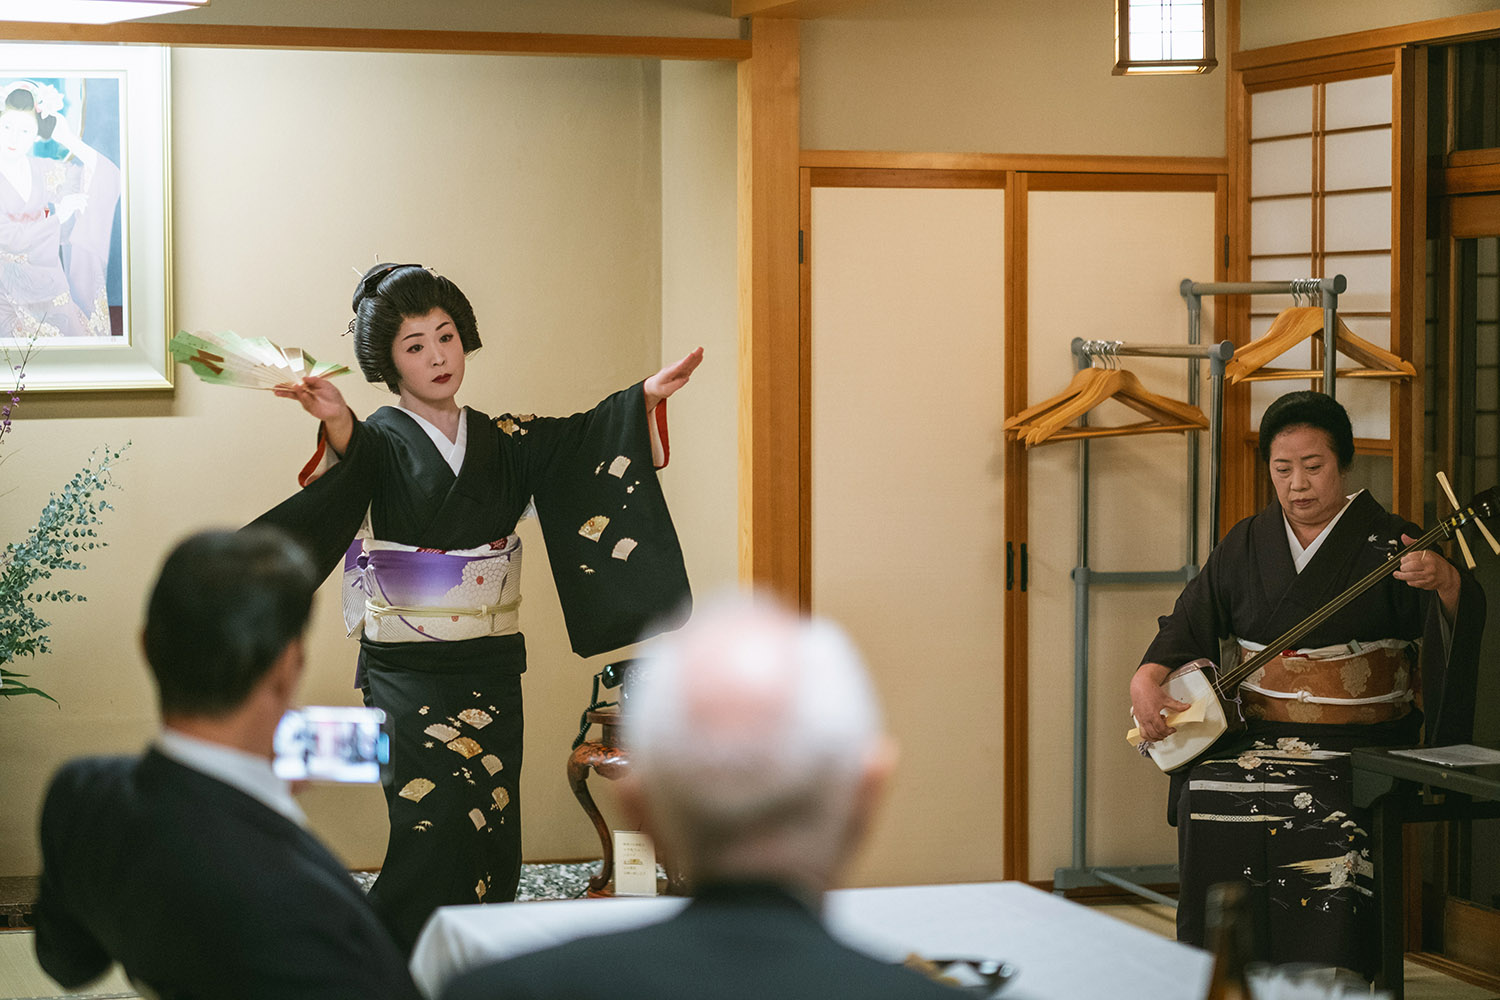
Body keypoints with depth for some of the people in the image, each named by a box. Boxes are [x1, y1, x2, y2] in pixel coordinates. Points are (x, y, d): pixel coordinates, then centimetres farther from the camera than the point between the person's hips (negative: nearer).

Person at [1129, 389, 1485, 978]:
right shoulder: (1245, 546, 11)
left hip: (1359, 746, -3)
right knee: (1210, 800, -25)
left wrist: (1444, 583, -42)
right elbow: (1188, 626, 11)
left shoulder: (1387, 544, -2)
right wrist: (1146, 682, -9)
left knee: (1327, 819, -31)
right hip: (1256, 737, 3)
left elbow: (1461, 615, -18)